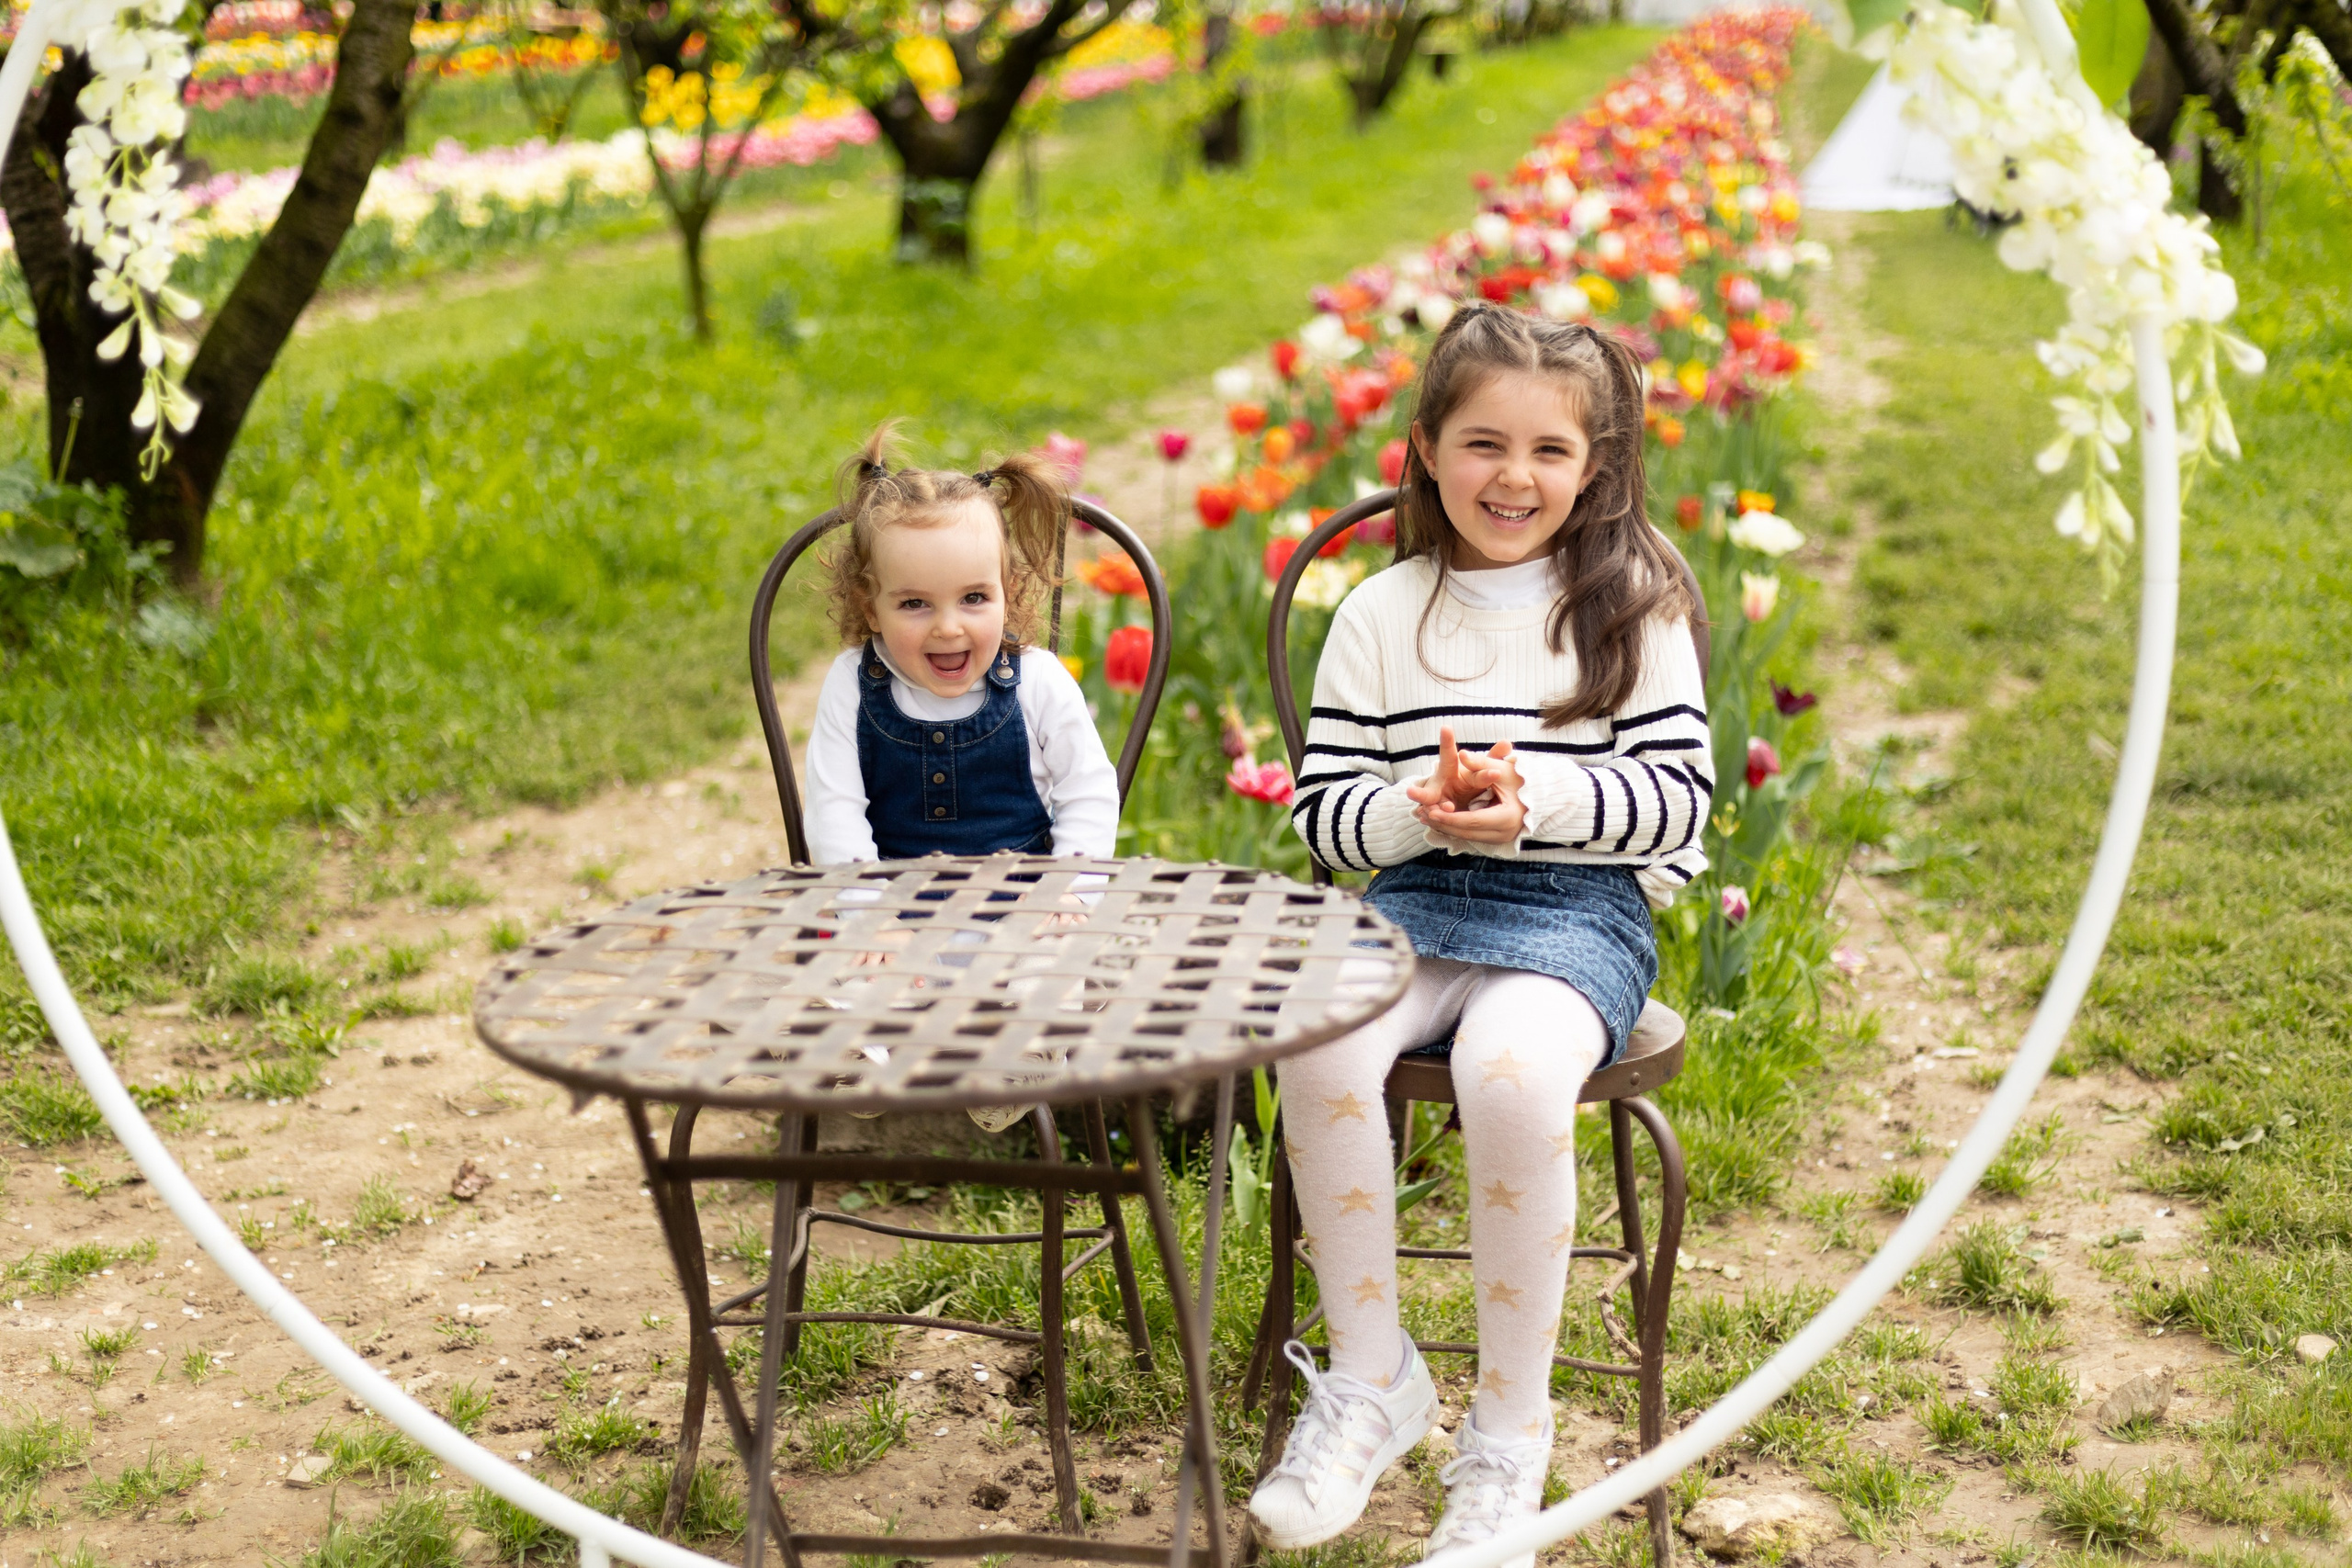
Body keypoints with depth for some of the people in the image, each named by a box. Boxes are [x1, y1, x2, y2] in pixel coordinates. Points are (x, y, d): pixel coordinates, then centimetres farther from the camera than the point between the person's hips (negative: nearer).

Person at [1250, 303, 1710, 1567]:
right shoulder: (1381, 615, 11)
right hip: (1414, 900, 3)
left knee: (1513, 1073, -35)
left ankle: (1509, 1435, -15)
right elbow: (1322, 811, 9)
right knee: (1316, 1045, -30)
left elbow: (1680, 795, 0)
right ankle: (1369, 1379, -9)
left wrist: (1532, 797, -16)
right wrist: (1418, 807, -13)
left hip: (1579, 909, -2)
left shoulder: (1633, 608, 6)